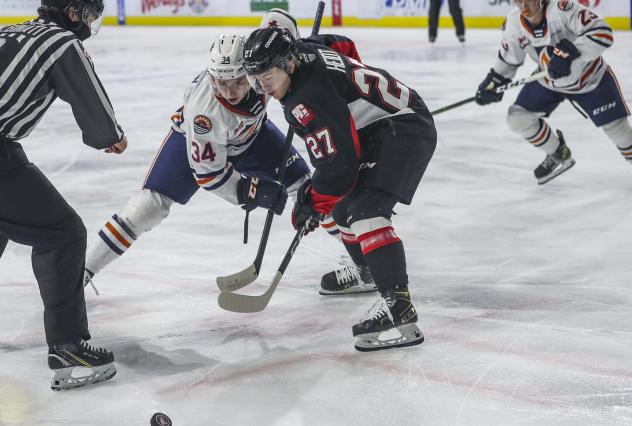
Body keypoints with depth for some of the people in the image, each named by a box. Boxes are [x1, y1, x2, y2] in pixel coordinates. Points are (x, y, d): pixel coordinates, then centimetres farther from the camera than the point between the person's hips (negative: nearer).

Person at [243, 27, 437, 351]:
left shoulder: (310, 93, -24)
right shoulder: (306, 54, 5)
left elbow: (338, 159, -25)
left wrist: (314, 202, -10)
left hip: (403, 127, -11)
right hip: (377, 130, 11)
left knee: (365, 209, -26)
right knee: (344, 205, 23)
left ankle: (398, 305, -36)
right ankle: (367, 268, 47)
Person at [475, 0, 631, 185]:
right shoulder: (514, 24, -15)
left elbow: (602, 33, -41)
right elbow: (508, 58, 3)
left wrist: (568, 52, -47)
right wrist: (493, 81, -6)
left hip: (590, 76, -4)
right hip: (548, 82, 5)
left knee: (615, 125, -3)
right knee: (518, 118, -6)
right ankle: (558, 155, 18)